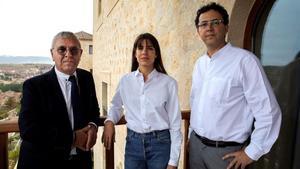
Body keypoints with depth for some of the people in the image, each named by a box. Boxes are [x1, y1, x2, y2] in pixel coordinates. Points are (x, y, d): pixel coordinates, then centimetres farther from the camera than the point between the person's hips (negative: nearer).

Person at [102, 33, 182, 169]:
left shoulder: (168, 83, -8)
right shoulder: (125, 81, 0)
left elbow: (175, 123, -5)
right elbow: (116, 105, 17)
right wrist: (109, 121, -3)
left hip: (161, 143, -2)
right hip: (133, 142, 3)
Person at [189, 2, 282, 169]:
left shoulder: (244, 60, -16)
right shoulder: (199, 63, 4)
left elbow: (268, 111, -16)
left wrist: (251, 152, -12)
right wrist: (193, 134, 13)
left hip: (226, 151, -5)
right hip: (195, 144, 6)